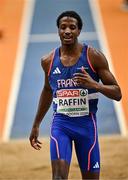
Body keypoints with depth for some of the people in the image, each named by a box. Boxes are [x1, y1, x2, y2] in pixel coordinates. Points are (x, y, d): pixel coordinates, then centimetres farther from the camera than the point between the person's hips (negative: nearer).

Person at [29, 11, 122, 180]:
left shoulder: (94, 57, -6)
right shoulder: (48, 61, 2)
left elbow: (117, 94, -5)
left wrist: (95, 85, -25)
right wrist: (36, 125, 25)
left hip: (86, 123, -1)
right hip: (60, 123, 1)